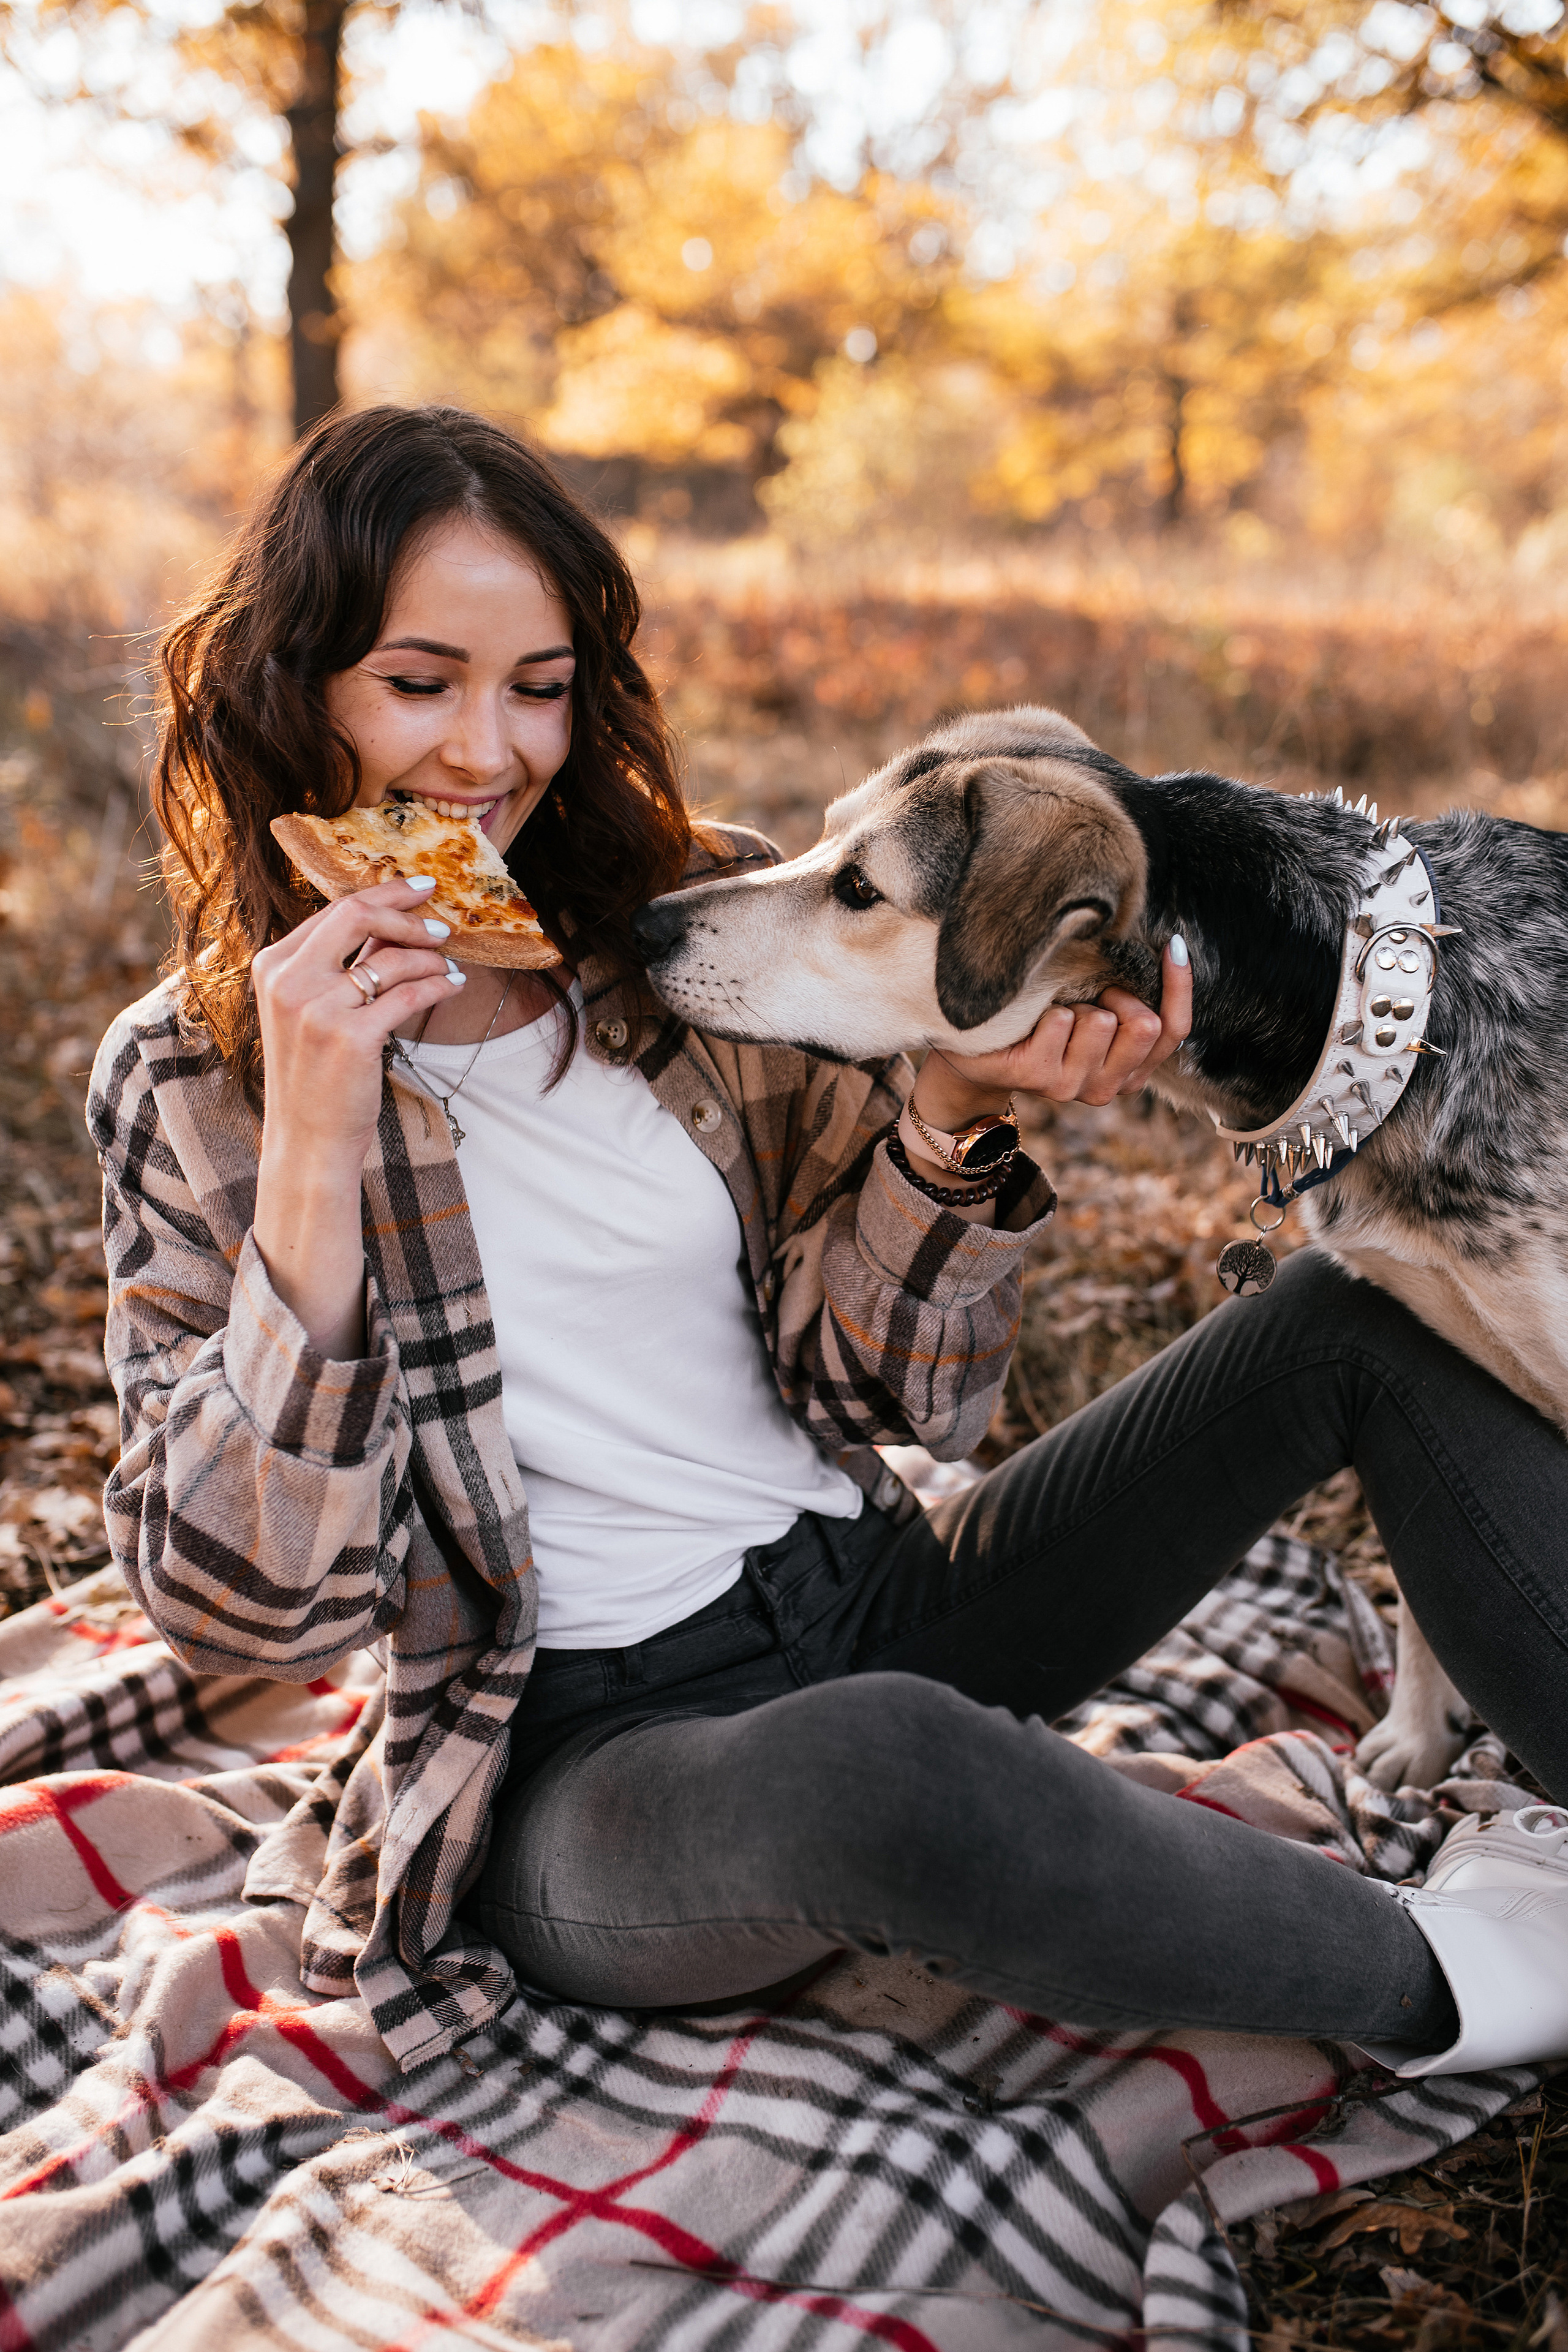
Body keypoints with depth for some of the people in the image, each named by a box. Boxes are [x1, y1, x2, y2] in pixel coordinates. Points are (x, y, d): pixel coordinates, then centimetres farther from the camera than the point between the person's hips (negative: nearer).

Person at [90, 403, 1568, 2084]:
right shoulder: (190, 1080, -5)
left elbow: (878, 1389, 0)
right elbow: (254, 1609, -13)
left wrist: (950, 1110, -19)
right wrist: (312, 1161, -23)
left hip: (882, 1606, 5)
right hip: (585, 1750, -4)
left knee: (1361, 1313, -4)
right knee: (883, 1765, -39)